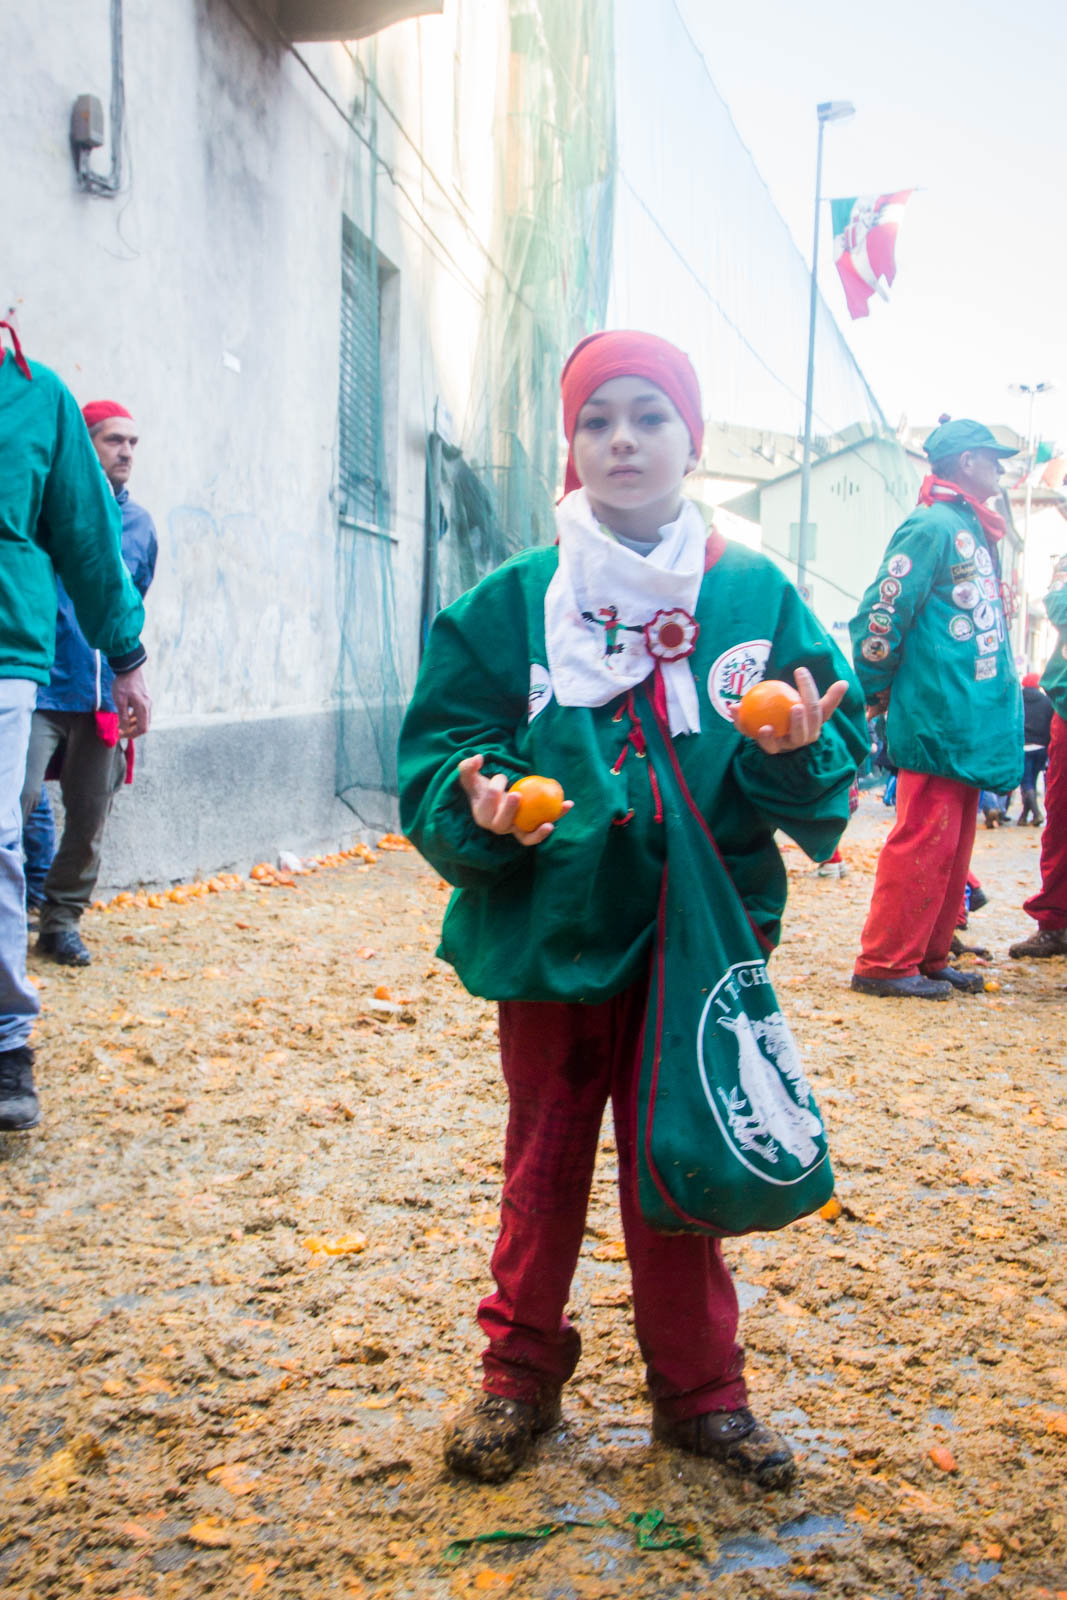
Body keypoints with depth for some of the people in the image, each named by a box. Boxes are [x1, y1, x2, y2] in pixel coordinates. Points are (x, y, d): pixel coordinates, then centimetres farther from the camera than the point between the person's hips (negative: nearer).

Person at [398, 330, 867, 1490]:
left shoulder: (758, 597, 1)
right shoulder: (512, 601, -2)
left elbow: (835, 767, 2)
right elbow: (435, 755, -3)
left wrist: (794, 753, -20)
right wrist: (477, 803, -24)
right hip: (550, 933, 0)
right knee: (543, 1164, 14)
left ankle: (700, 1390, 32)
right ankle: (520, 1374, 34)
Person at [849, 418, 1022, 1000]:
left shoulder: (976, 531, 19)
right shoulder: (932, 526, -11)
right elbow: (881, 614, -16)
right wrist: (875, 694, -8)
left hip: (970, 727, 10)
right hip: (935, 719, -10)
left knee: (952, 847, 13)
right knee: (923, 841, -7)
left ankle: (928, 958, 21)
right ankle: (884, 964, 1)